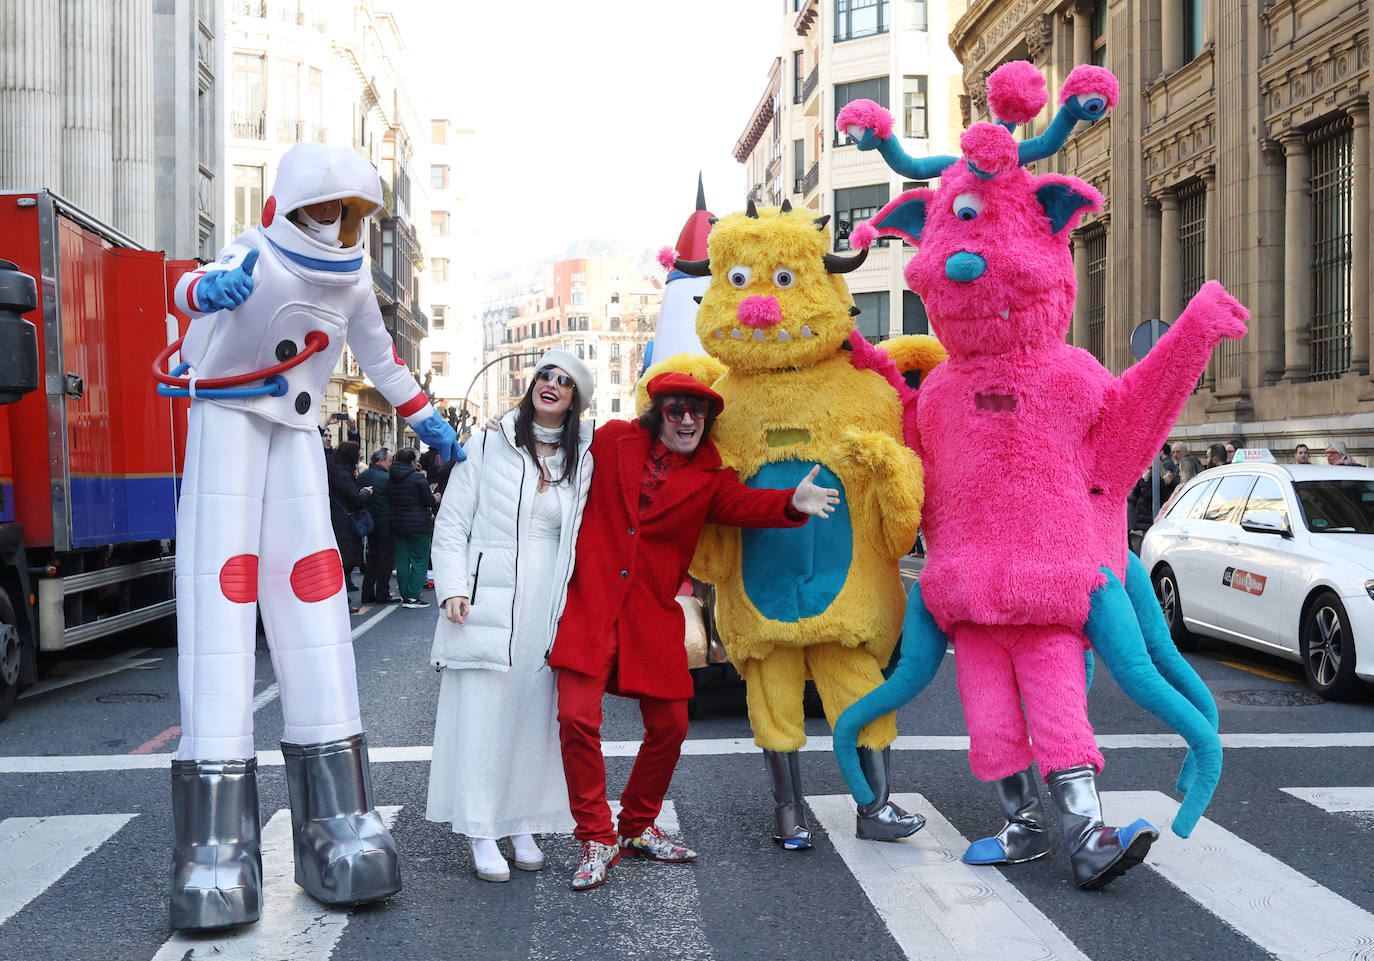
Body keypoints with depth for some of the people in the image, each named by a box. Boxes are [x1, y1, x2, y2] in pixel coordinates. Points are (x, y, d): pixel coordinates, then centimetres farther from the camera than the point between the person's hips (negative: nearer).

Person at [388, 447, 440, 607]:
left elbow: (390, 502, 12)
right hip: (418, 525, -6)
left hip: (397, 525, 6)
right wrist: (435, 499, 12)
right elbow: (429, 501, -11)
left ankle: (405, 596, 11)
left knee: (402, 561, 9)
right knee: (419, 561, 0)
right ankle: (413, 596, -5)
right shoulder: (418, 478, -11)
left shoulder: (390, 480, 7)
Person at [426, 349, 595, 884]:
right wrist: (453, 588, -7)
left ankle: (523, 825, 18)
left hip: (549, 608, 3)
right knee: (482, 712, -3)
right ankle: (482, 833, 5)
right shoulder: (488, 447, 3)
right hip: (488, 600, -2)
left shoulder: (583, 462, 10)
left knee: (536, 714, 5)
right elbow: (451, 523, 3)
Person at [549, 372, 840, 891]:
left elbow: (742, 503, -14)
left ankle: (637, 828, 30)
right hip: (590, 601, -2)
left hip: (653, 613, 2)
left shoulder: (710, 477, 5)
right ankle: (596, 839, 4)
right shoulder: (611, 440, 6)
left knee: (669, 724, 5)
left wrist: (792, 503, -34)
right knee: (577, 715, -13)